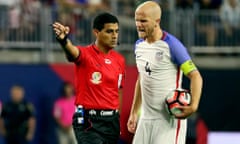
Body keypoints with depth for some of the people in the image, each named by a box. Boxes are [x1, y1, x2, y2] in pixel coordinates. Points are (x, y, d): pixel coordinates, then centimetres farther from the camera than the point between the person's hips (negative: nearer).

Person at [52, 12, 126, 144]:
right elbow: (73, 52, -34)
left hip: (112, 121, 6)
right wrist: (64, 40, -58)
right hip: (88, 120, -6)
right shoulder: (85, 54, -10)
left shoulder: (120, 60, 10)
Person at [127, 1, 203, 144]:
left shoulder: (172, 45, -12)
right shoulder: (139, 45, 10)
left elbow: (195, 76, -13)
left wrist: (193, 106, -27)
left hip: (170, 119, -7)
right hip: (146, 119, 7)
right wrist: (134, 113, 22)